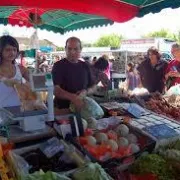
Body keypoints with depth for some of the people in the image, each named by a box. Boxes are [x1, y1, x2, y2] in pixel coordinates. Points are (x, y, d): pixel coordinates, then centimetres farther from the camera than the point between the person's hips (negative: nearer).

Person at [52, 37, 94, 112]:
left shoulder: (85, 66, 11)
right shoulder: (58, 66, -4)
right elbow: (55, 89, -16)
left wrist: (86, 91, -6)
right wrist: (73, 97, -31)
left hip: (82, 108, 4)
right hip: (62, 109, -4)